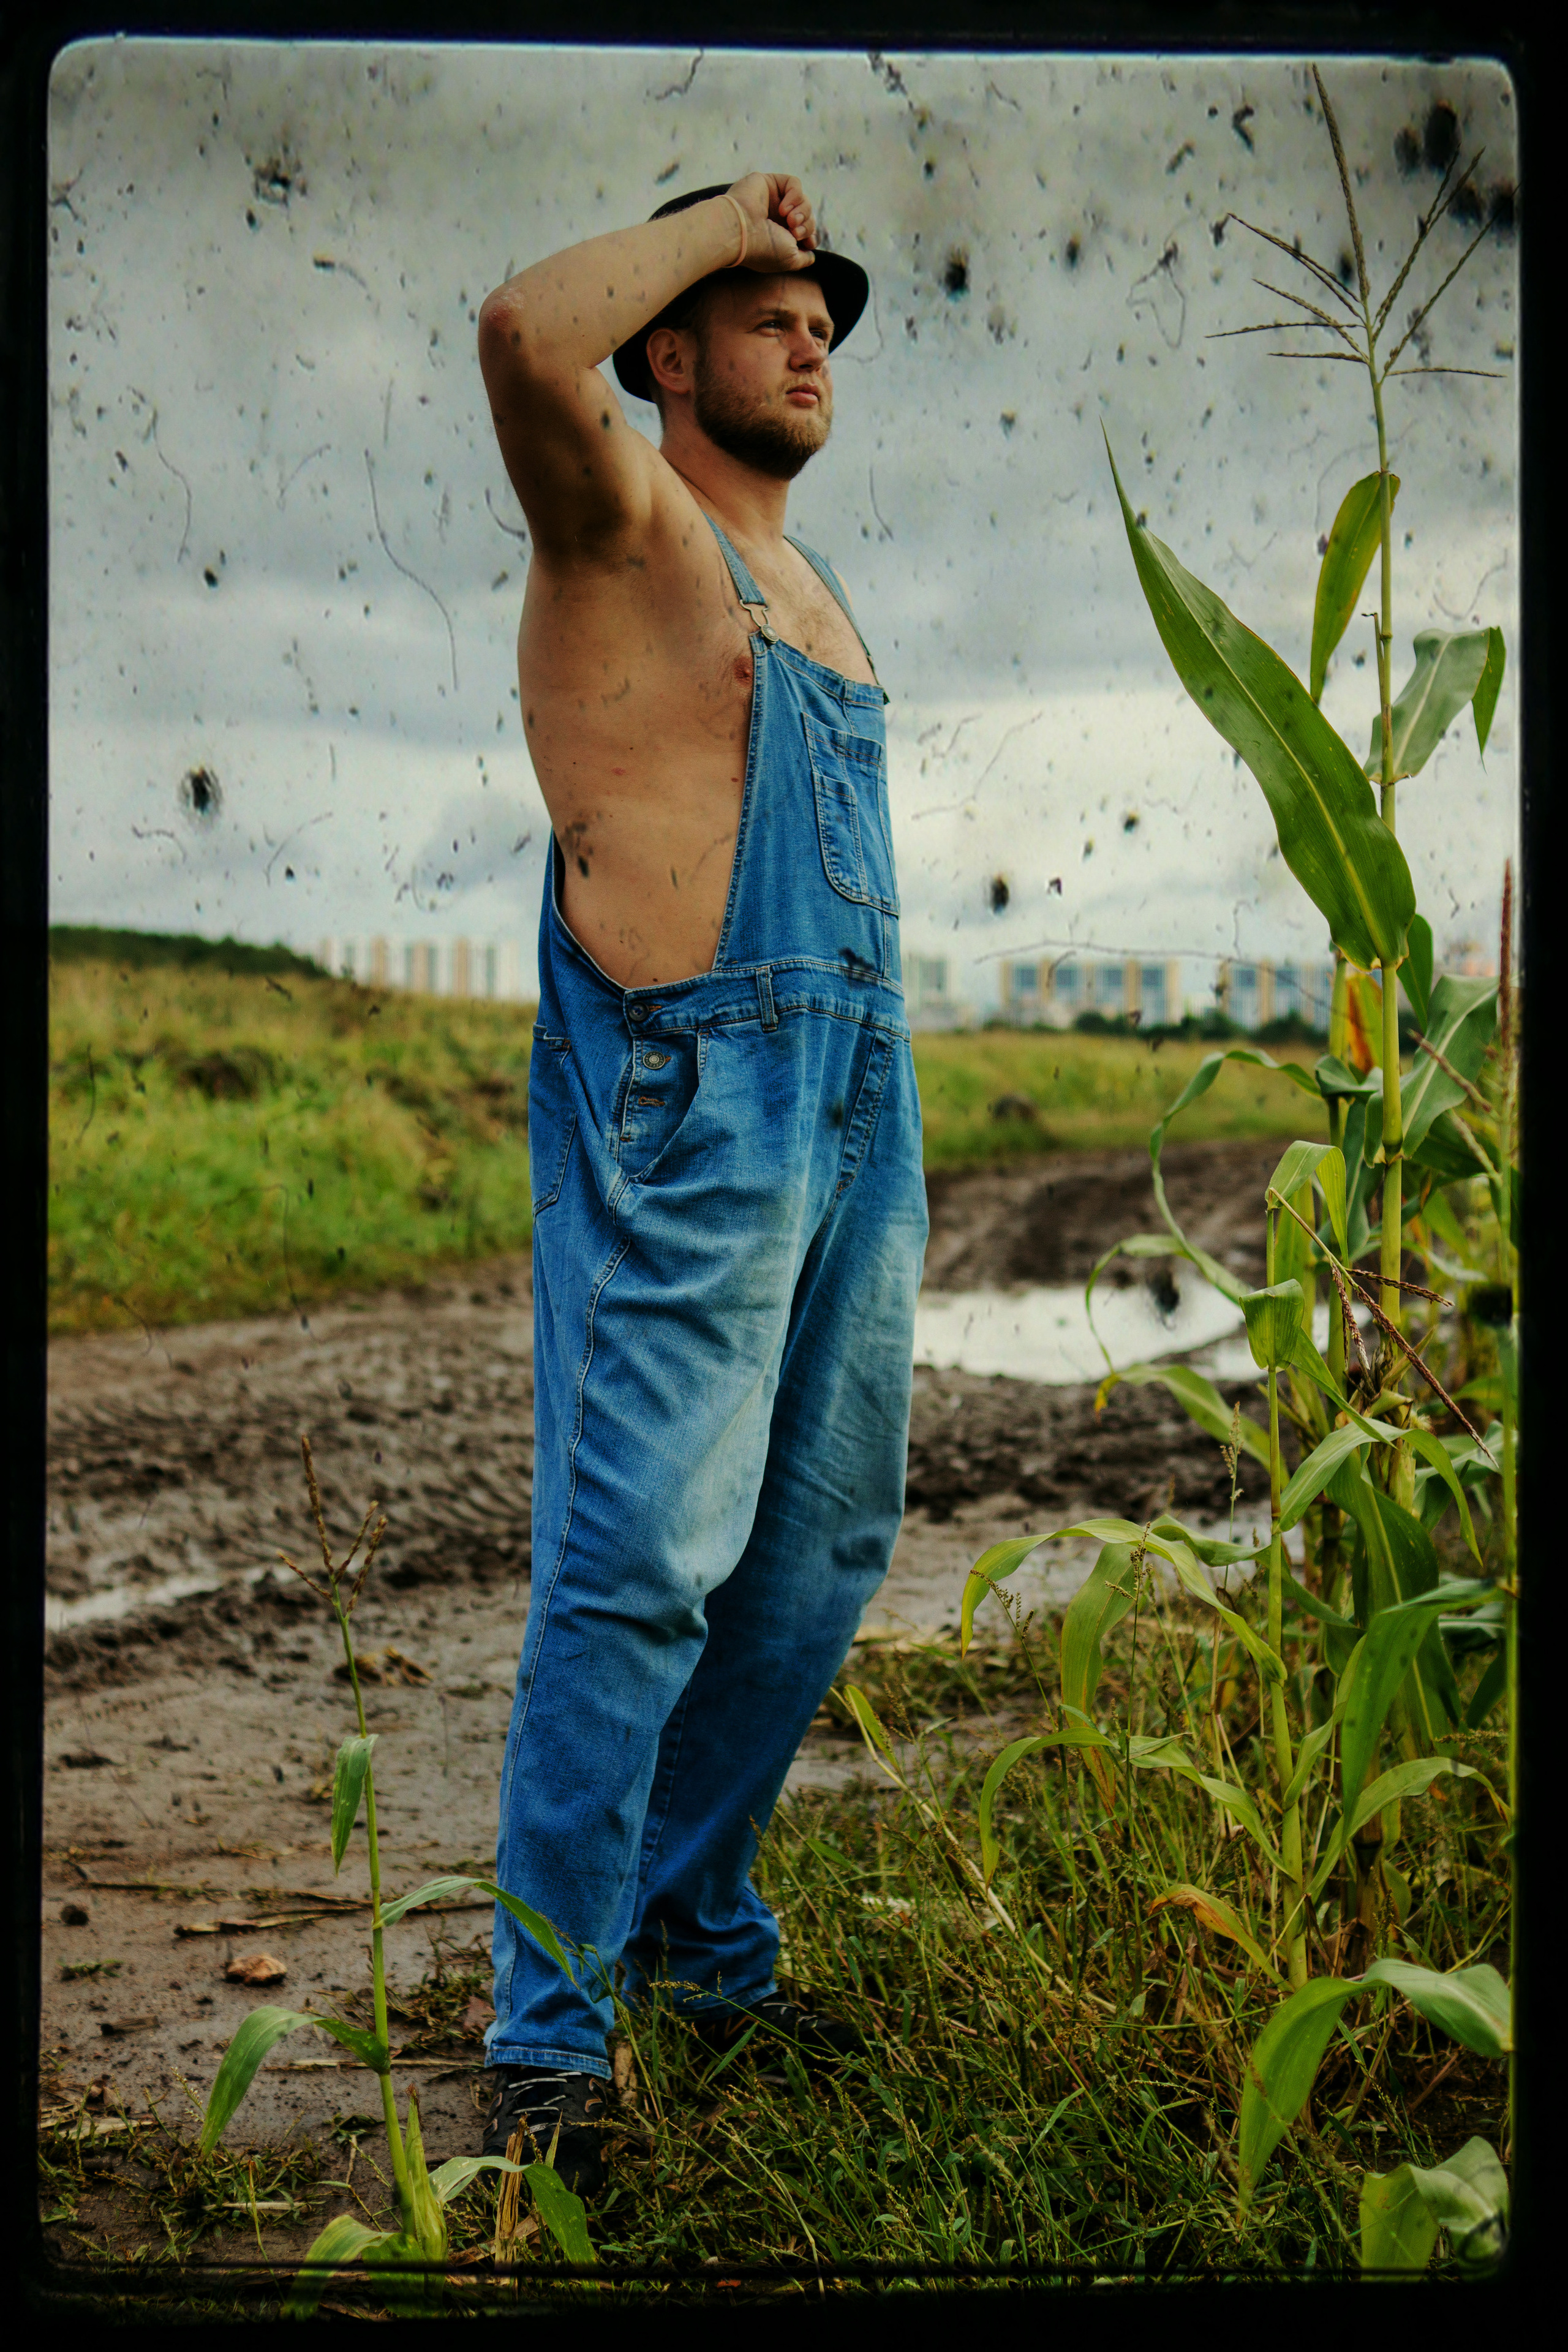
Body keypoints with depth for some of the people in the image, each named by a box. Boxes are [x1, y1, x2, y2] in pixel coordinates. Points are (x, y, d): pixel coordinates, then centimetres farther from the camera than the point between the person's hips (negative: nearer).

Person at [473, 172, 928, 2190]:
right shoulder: (625, 524, -1)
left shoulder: (810, 583, 24)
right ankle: (549, 2037, 0)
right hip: (686, 1111, -8)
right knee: (639, 1568, -10)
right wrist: (722, 219, -6)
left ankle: (700, 1931, 25)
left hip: (858, 1105, 8)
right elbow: (526, 335, -23)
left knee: (822, 1553, 10)